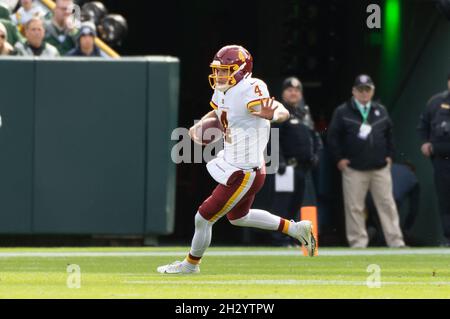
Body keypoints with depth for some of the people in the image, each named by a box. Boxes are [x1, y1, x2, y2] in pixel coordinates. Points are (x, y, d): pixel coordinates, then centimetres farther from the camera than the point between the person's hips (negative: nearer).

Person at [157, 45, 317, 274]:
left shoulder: (249, 91, -25)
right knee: (238, 217, 30)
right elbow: (216, 112, 24)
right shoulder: (223, 92, 2)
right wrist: (199, 126, 4)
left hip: (243, 175, -10)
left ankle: (191, 264, 26)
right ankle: (296, 229, 35)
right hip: (232, 167, 10)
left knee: (203, 218, 2)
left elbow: (283, 112, -36)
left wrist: (272, 115, -60)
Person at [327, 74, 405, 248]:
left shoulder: (380, 111, 10)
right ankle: (358, 244, 5)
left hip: (380, 168, 2)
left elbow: (389, 134, 17)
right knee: (354, 208, -1)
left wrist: (389, 155, 8)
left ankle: (396, 243, 2)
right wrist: (339, 158, -5)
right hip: (353, 169, -2)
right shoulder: (342, 112, 0)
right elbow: (333, 136, 1)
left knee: (387, 204, 1)